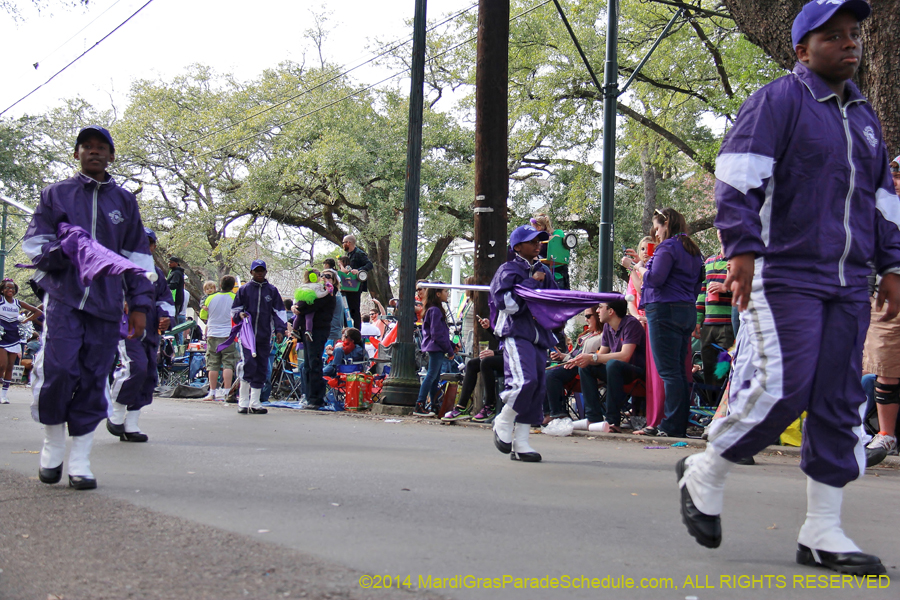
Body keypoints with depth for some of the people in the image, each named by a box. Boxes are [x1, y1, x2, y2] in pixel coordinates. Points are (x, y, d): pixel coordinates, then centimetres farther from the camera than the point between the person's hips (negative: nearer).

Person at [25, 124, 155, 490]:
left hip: (106, 305, 2)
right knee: (58, 371, -14)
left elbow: (137, 255, 17)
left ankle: (80, 463, 6)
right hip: (63, 299, -1)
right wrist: (61, 251, -13)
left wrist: (139, 305, 9)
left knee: (93, 381, -1)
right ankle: (53, 444, 9)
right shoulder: (55, 194, 13)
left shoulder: (124, 200, 17)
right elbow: (34, 242, 10)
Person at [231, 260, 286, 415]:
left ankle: (254, 403, 11)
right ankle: (243, 402, -8)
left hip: (264, 336, 3)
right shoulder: (244, 289, 8)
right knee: (250, 365, -15)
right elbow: (235, 309, 13)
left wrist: (280, 329, 4)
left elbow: (279, 311, 14)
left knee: (261, 370, 4)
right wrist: (240, 315, -8)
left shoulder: (272, 290, 11)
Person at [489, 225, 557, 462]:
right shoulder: (509, 270, -1)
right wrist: (531, 283, -12)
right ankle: (503, 422, 1)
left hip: (539, 334, 7)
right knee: (525, 380, -24)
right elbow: (507, 303, -13)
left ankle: (520, 444, 8)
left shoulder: (544, 272, 20)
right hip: (515, 333, -7)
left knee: (537, 388, 3)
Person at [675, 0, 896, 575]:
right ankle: (705, 474, 10)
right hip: (783, 275, -7)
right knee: (781, 388, -15)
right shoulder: (778, 101, -2)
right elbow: (738, 178, -11)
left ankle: (822, 532, 8)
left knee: (839, 404, 3)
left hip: (848, 284, 7)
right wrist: (743, 248, -21)